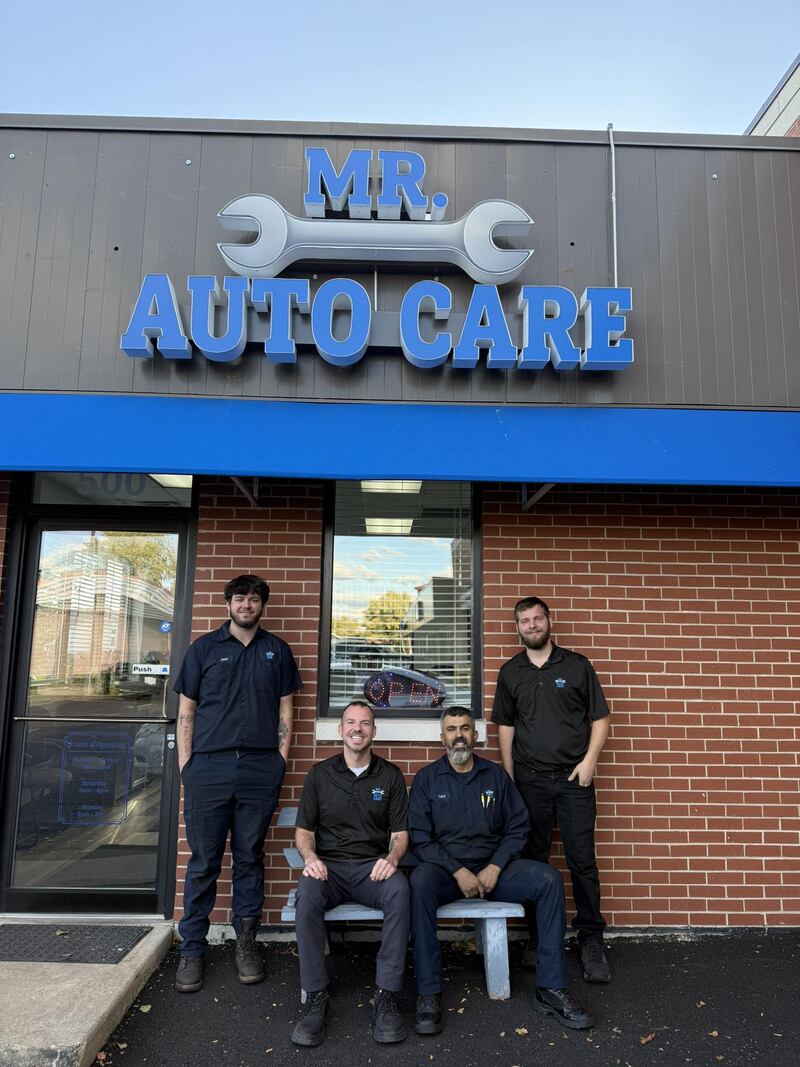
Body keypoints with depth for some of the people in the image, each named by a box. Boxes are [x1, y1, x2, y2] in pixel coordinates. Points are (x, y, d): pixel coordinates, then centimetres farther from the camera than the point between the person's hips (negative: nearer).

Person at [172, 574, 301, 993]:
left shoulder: (277, 651, 10)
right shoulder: (203, 648, 7)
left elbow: (285, 712, 11)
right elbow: (186, 713, 6)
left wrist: (279, 763, 3)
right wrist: (186, 768, 0)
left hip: (259, 771, 1)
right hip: (208, 767, -1)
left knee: (250, 858, 10)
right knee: (203, 862, 5)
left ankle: (246, 942, 23)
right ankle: (192, 949, 18)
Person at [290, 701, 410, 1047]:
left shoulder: (390, 775, 9)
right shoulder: (320, 774, 9)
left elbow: (400, 833, 9)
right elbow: (303, 830, 10)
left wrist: (392, 857, -13)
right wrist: (310, 857, -12)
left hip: (373, 868, 0)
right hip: (328, 866, 0)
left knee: (400, 889, -34)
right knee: (307, 893, -33)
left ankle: (386, 996, -24)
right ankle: (315, 996, -21)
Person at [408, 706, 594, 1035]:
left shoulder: (496, 775, 9)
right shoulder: (427, 778, 2)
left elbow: (517, 828, 6)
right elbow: (419, 838, -4)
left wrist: (495, 867, -10)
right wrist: (458, 871, -15)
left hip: (492, 867, 3)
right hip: (445, 867, -2)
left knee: (548, 878, -22)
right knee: (420, 881, -36)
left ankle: (550, 989, -15)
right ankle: (428, 993, -27)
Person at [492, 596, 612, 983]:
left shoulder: (577, 665, 2)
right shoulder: (510, 672, 8)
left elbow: (600, 718, 4)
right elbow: (505, 727, 11)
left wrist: (589, 760, -8)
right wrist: (509, 776, 6)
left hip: (574, 777, -2)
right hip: (530, 779, 2)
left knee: (582, 861, 0)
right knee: (534, 860, 8)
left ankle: (591, 942, 12)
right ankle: (539, 939, 21)